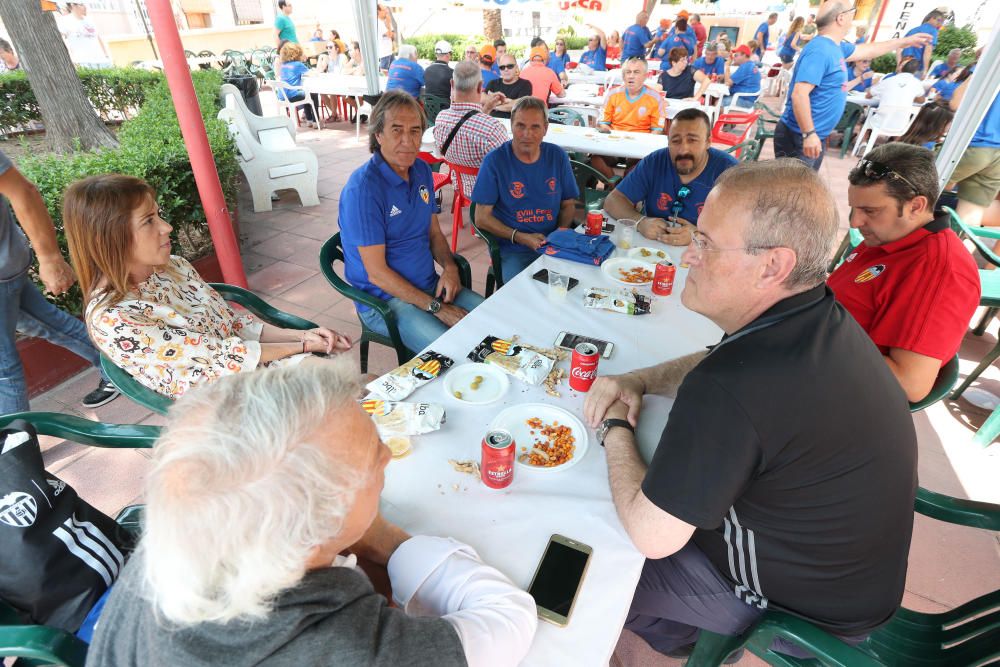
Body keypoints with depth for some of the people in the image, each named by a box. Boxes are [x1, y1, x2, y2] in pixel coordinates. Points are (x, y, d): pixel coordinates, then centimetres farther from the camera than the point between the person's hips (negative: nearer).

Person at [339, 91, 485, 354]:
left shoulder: (422, 171, 5)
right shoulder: (362, 188, -19)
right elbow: (376, 273, -19)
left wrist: (450, 267, -7)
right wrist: (436, 308, -20)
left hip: (430, 284, 7)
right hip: (384, 300, -7)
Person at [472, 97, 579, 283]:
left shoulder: (557, 156, 7)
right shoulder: (495, 161, -4)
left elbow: (568, 204, 16)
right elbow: (482, 218, -5)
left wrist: (562, 229, -5)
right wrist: (520, 237, -14)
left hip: (554, 246, 4)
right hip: (512, 251, -4)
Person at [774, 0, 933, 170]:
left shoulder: (836, 46, 15)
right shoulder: (820, 50, -17)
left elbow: (866, 50, 36)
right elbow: (799, 94, -26)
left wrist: (904, 41, 44)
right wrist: (809, 134, -28)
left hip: (816, 137, 11)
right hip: (800, 137, -11)